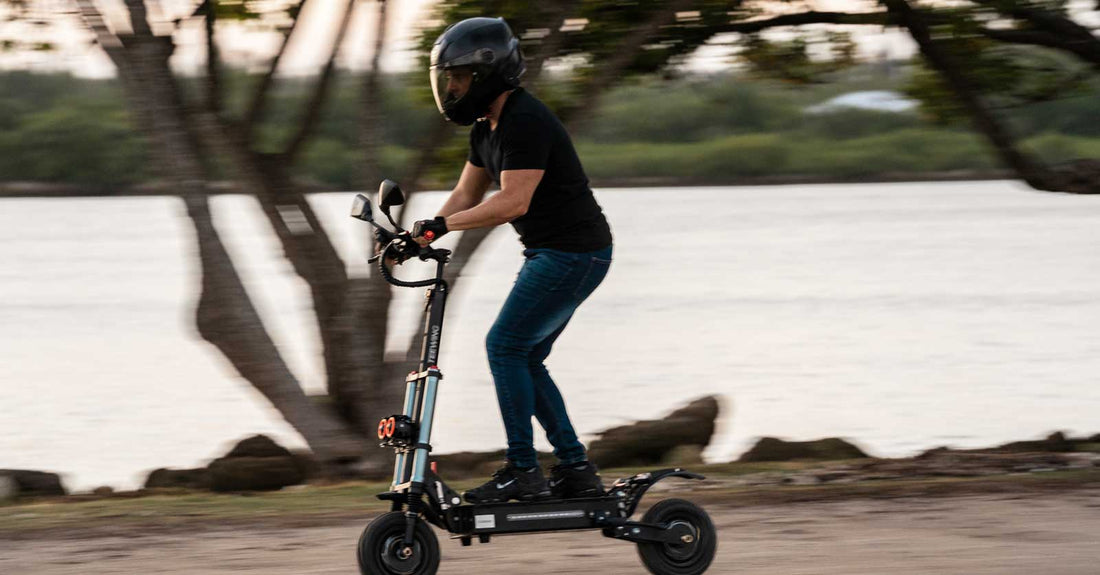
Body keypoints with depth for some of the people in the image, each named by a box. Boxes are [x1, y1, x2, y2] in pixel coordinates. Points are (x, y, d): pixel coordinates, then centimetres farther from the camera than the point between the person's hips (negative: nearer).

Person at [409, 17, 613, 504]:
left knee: (505, 347, -12)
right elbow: (466, 194, 14)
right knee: (525, 361, 11)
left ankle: (522, 472, -9)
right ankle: (576, 470, 13)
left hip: (573, 256, -10)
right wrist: (420, 236, 0)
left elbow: (512, 202, -28)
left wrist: (441, 225, -27)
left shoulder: (525, 122, -21)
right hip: (548, 253, 10)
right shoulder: (487, 126, 11)